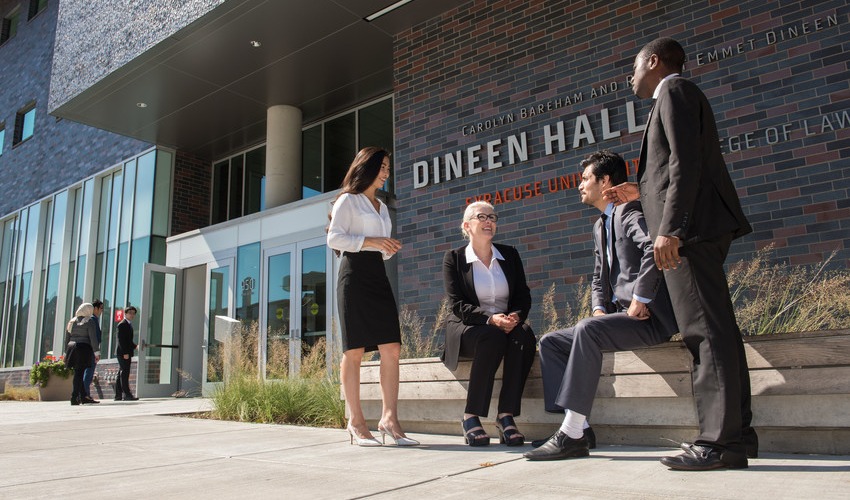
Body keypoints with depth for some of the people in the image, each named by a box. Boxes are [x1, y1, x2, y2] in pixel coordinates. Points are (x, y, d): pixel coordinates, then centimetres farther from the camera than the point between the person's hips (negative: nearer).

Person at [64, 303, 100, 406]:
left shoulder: (71, 322, 15)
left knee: (78, 373, 12)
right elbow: (93, 338, -10)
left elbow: (67, 339, 17)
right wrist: (96, 352, -9)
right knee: (79, 373, -5)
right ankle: (74, 398, -8)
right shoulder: (89, 322, -4)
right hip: (84, 349, -6)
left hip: (72, 348, 6)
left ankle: (84, 396, 16)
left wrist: (66, 353, 22)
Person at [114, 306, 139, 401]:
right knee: (124, 373, -11)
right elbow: (121, 339, -18)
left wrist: (134, 346, 12)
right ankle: (127, 394, -14)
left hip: (127, 352, 10)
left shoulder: (129, 324, 20)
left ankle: (118, 395, 14)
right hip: (123, 353, -10)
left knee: (121, 374, 11)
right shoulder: (122, 324, -10)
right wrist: (125, 352, -22)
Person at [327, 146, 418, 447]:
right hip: (354, 275, -7)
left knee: (392, 348, -4)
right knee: (354, 351, -6)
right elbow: (334, 238, -8)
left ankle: (389, 418, -3)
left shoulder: (382, 207, 25)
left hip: (378, 275, 7)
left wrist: (390, 249, 5)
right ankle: (356, 422, -1)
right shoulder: (348, 200, 3)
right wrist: (370, 241, -14)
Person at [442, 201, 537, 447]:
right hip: (468, 329, -3)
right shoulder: (453, 258, 1)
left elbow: (524, 296, 7)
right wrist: (490, 318, -26)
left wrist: (516, 316, -17)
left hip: (508, 326, 3)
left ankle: (506, 415, -28)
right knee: (492, 337, -36)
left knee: (525, 335, -31)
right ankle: (471, 417, -26)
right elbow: (457, 305, -9)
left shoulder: (510, 255, 12)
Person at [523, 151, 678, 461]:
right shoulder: (600, 226, 21)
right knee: (550, 342, 0)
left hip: (648, 318, -10)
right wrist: (599, 309, 6)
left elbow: (654, 249, -28)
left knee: (588, 330, -34)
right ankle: (578, 429, -9)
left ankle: (572, 433, -30)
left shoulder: (629, 211, -8)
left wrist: (638, 301, -23)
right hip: (620, 316, 10)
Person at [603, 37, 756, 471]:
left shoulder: (674, 90, -1)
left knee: (707, 330, -13)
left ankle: (720, 441, -11)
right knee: (713, 331, 7)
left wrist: (669, 229, -23)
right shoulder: (679, 95, 28)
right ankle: (735, 438, 12)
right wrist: (640, 192, 25)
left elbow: (686, 162, -16)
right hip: (696, 227, 10)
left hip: (689, 224, -10)